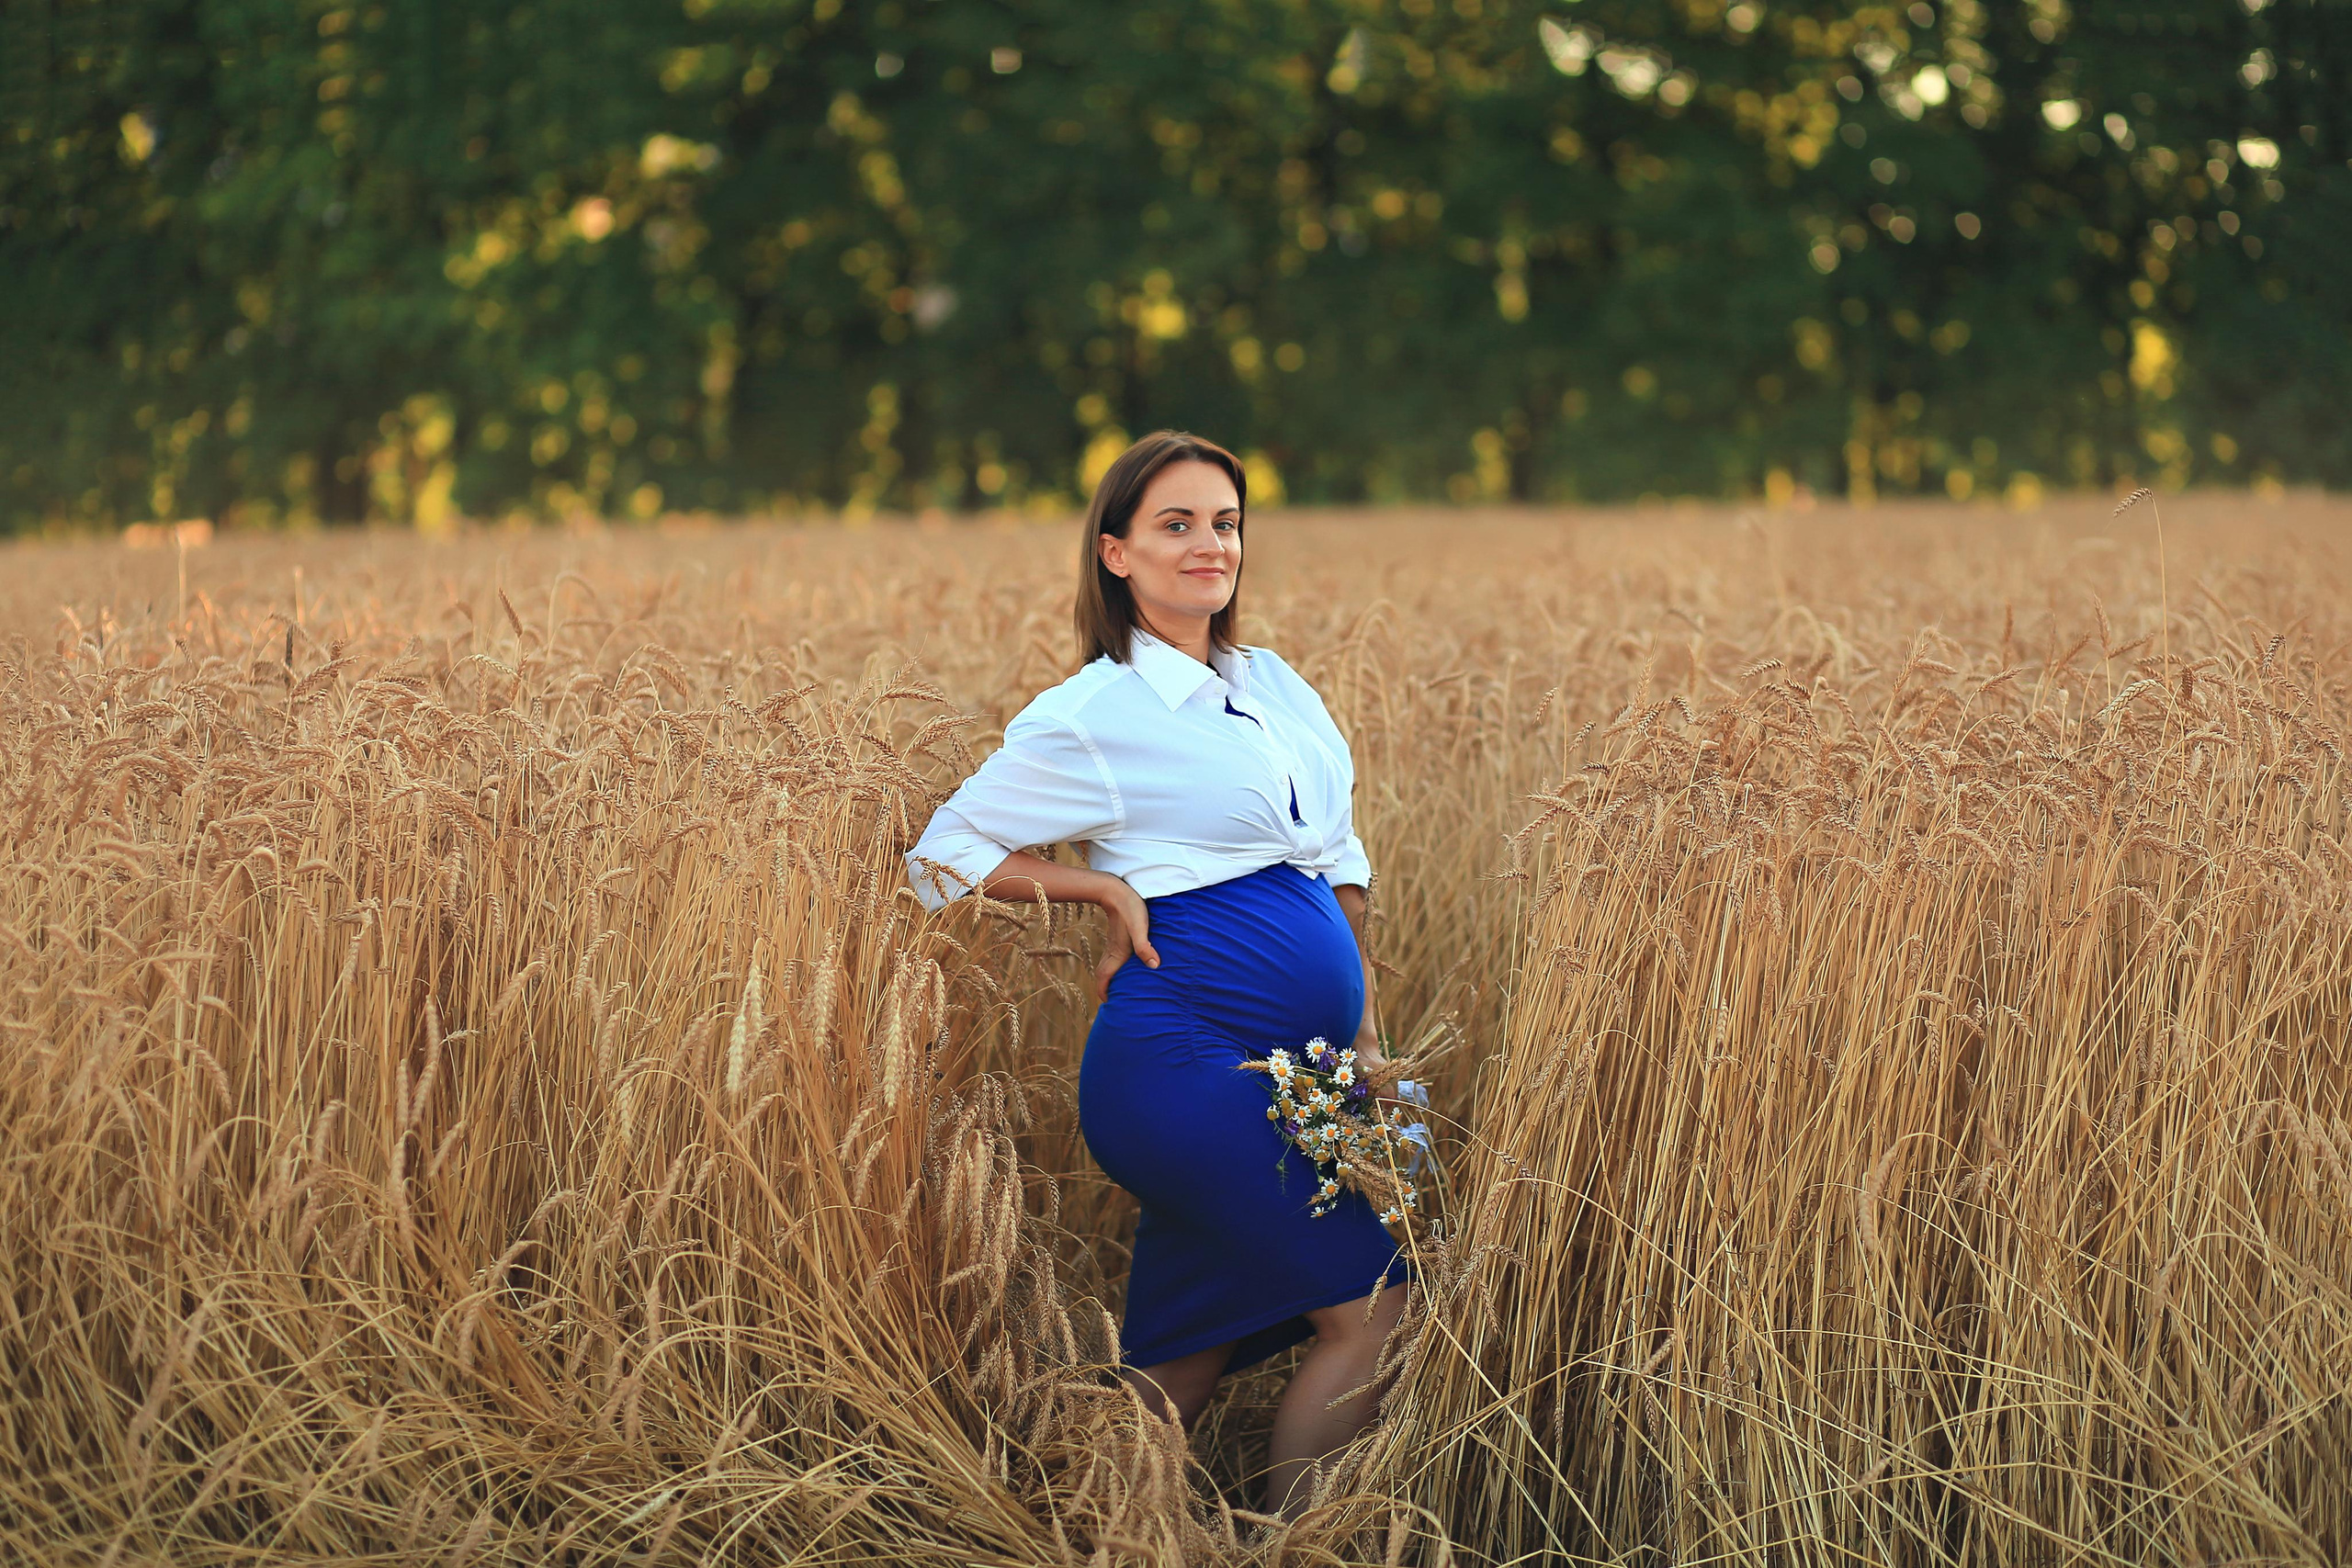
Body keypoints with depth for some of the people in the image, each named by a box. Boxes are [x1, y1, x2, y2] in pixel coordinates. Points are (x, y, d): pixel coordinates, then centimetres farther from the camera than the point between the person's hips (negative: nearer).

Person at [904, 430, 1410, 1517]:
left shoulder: (1275, 684, 14)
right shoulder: (1092, 716, -6)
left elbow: (1335, 858, 21)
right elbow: (944, 856, 0)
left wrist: (1363, 1025, 12)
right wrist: (1111, 888, -8)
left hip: (1286, 1082, 7)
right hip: (1183, 1060, -7)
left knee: (1188, 1356, 10)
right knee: (1369, 1303, -11)